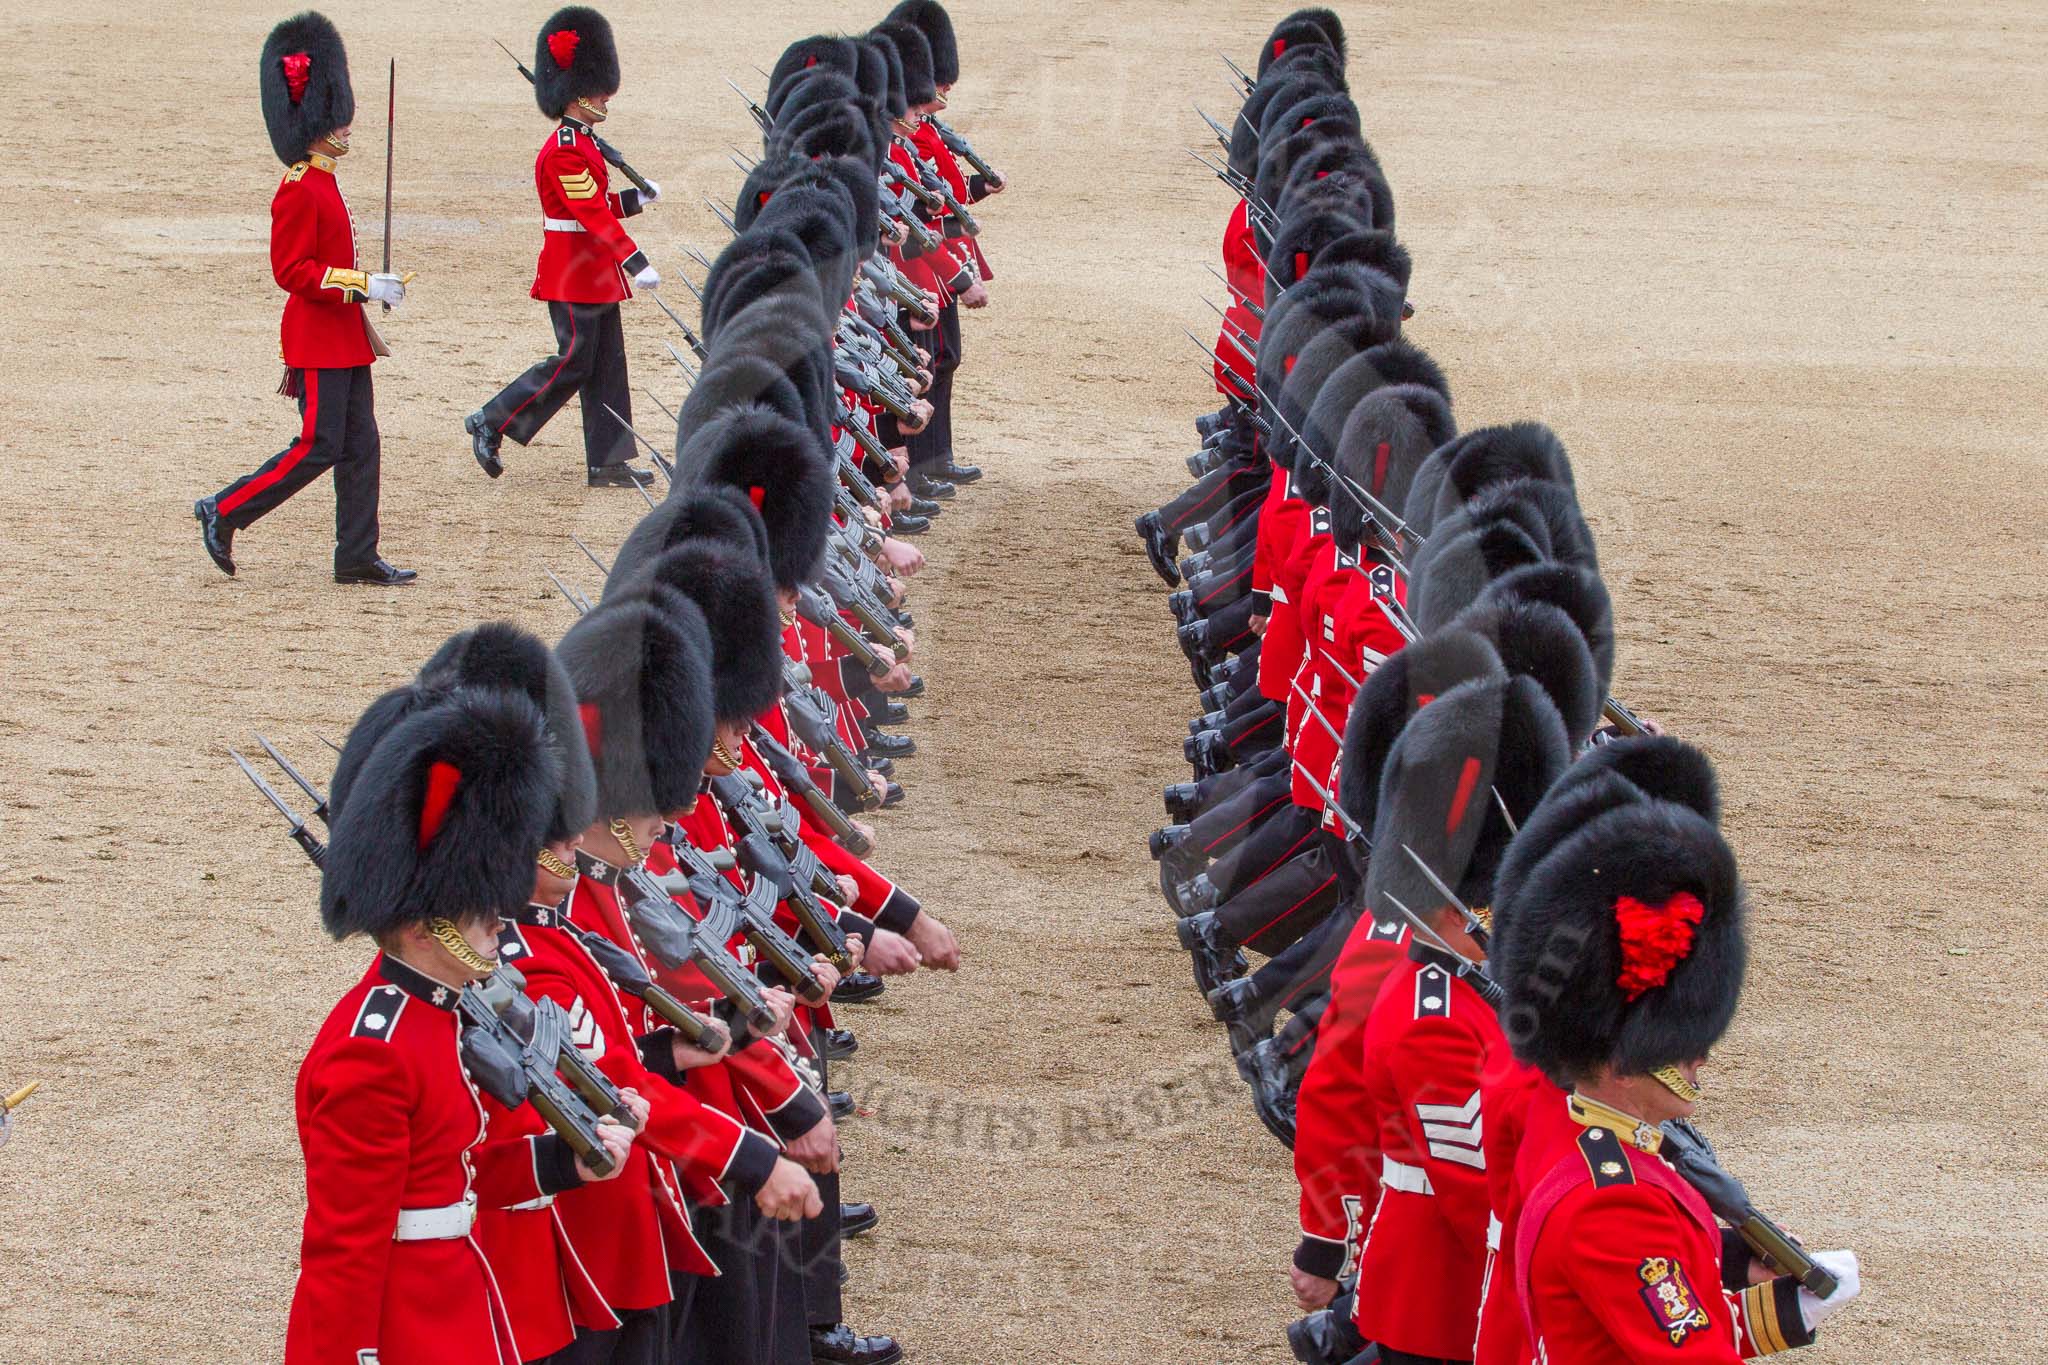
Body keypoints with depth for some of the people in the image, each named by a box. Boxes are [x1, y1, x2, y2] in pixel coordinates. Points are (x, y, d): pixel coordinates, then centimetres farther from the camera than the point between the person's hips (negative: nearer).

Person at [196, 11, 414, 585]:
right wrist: (363, 285, -21)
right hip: (319, 340, -10)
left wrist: (372, 286, 14)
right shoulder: (298, 191, -17)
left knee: (360, 447, 7)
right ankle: (224, 512, 4)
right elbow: (291, 271, -21)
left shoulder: (322, 185, 13)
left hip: (344, 337, 10)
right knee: (318, 446, -7)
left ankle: (358, 558, 10)